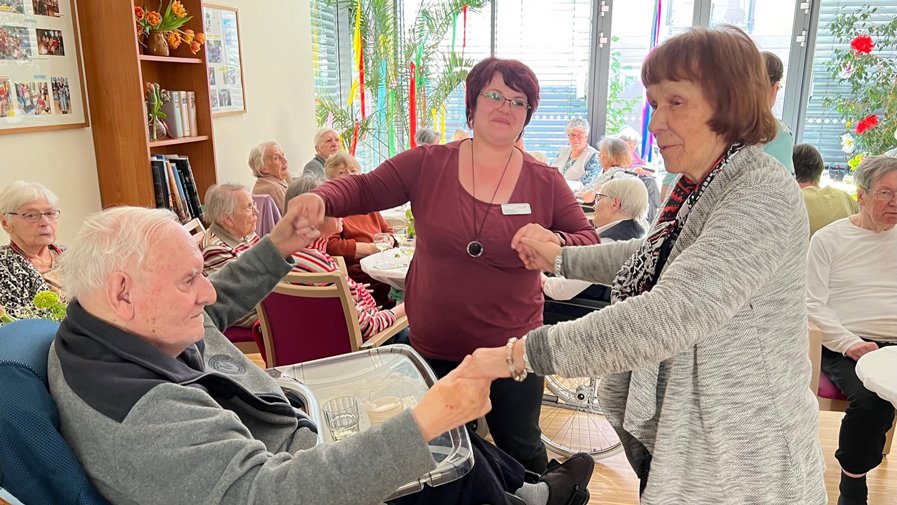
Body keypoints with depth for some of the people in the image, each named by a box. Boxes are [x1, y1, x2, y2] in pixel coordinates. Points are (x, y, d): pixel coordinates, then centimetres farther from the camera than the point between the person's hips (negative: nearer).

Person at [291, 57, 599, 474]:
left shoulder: (545, 182, -5)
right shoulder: (427, 165, -6)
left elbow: (590, 243, -4)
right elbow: (364, 189, -6)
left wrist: (555, 241, -26)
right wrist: (321, 198, -28)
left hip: (512, 350, 0)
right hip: (434, 348, 0)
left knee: (520, 448, 21)